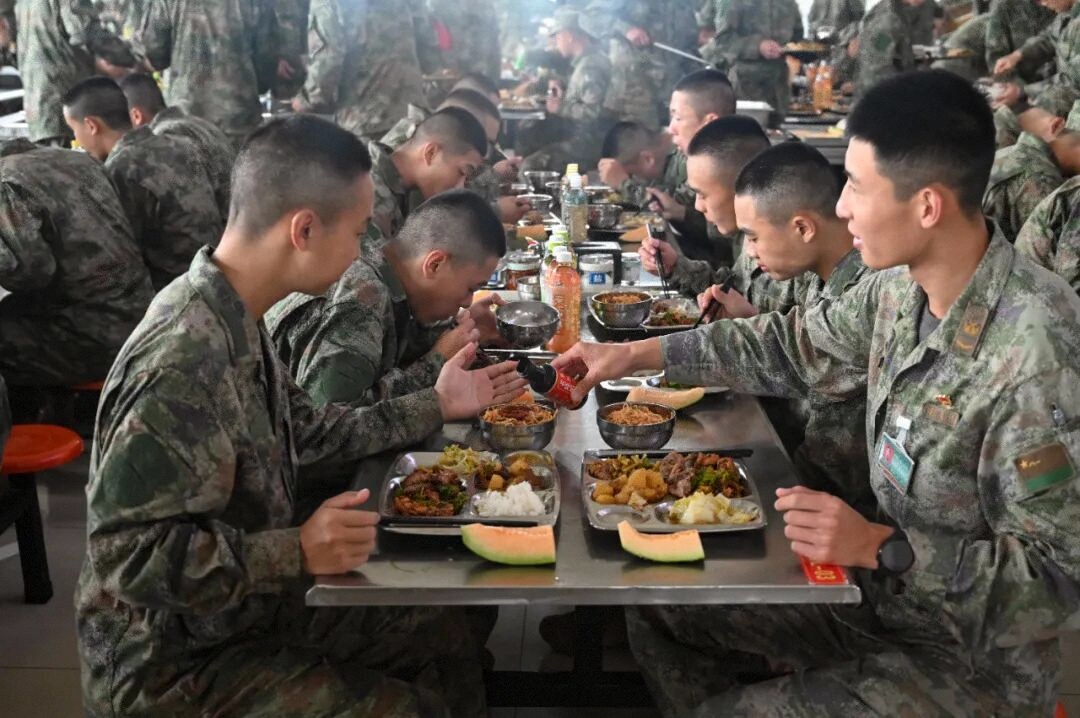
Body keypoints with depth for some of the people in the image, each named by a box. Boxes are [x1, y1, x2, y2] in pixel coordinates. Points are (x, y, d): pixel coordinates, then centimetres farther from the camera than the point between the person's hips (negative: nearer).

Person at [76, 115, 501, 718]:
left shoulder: (236, 322, -3)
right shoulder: (183, 363, -32)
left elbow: (304, 431, 11)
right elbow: (124, 550, -30)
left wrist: (434, 407, 13)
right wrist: (297, 552, -31)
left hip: (249, 601, 9)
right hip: (171, 663, -9)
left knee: (446, 636, 14)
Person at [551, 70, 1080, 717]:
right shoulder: (904, 287, -8)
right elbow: (799, 348, 9)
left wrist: (879, 546, -31)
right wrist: (636, 354, 8)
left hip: (977, 657, -7)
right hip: (887, 582, 8)